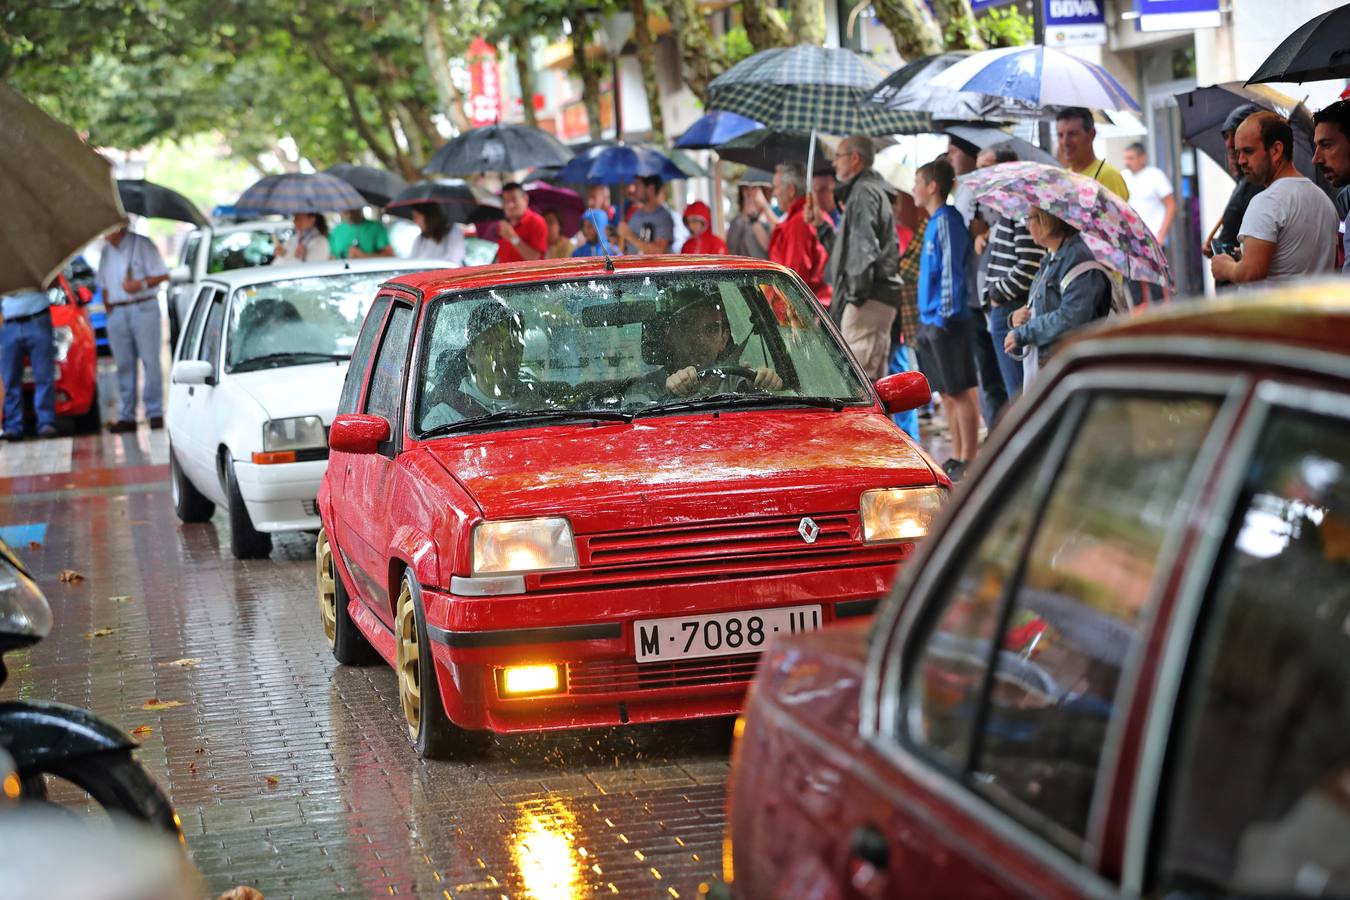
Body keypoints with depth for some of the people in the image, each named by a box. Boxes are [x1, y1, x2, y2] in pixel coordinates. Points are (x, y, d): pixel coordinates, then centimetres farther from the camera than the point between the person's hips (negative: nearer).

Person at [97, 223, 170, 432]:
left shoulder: (142, 244, 1)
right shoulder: (106, 252, 17)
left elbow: (163, 275, -2)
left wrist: (141, 284, -16)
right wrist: (108, 309, 11)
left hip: (143, 308, -4)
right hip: (116, 312, 4)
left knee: (150, 361, -7)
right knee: (124, 365, 1)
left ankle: (155, 412, -4)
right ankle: (126, 416, 1)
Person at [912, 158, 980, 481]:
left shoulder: (947, 221, -12)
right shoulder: (934, 222, 15)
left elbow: (952, 270, -17)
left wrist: (945, 314, -20)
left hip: (947, 319, -9)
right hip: (930, 319, 9)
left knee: (960, 392, -5)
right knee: (947, 393, 12)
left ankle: (968, 460, -3)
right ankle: (957, 457, 17)